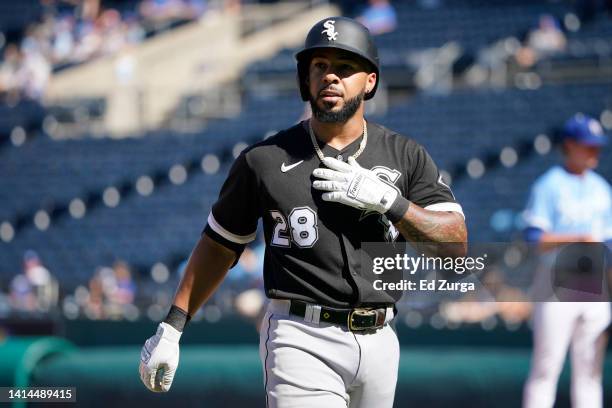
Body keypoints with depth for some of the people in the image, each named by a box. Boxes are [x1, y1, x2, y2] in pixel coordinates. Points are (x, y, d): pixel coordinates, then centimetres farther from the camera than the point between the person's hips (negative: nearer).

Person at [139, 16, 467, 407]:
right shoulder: (265, 160, 2)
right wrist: (171, 328, 7)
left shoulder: (406, 156, 6)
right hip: (302, 342, -3)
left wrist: (387, 199, -14)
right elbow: (219, 243, 11)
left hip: (378, 342, 4)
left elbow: (456, 245, -1)